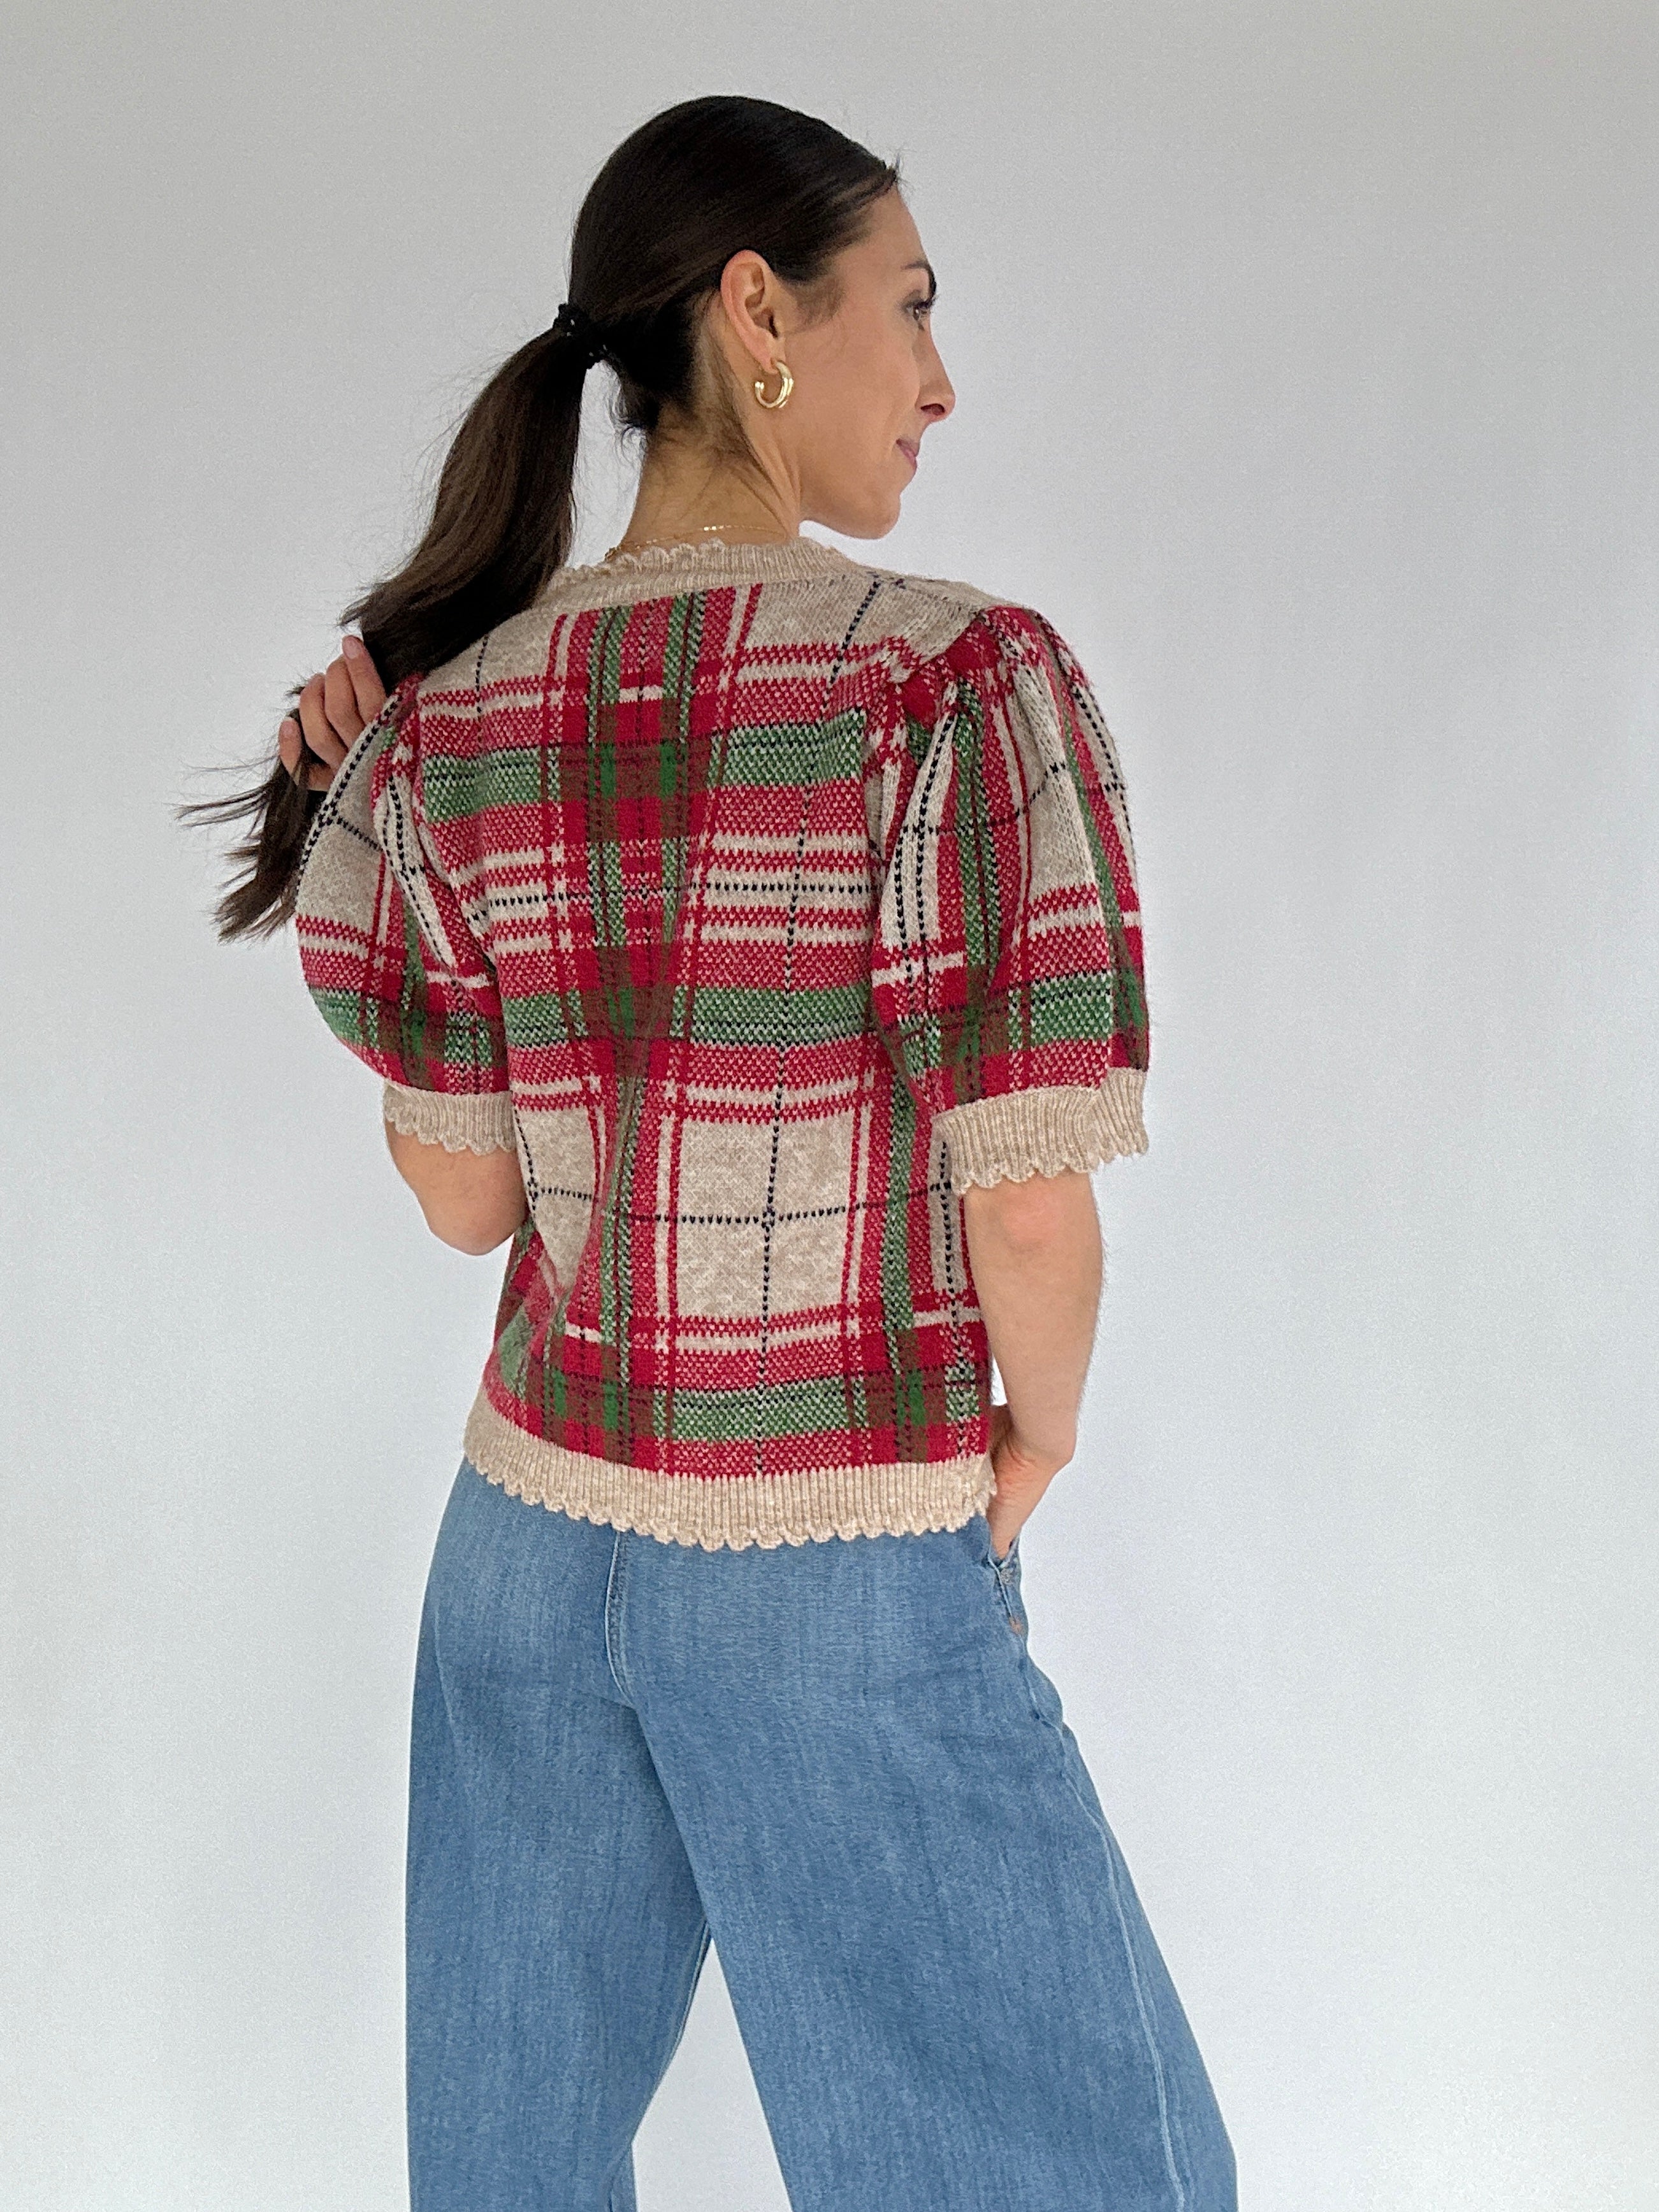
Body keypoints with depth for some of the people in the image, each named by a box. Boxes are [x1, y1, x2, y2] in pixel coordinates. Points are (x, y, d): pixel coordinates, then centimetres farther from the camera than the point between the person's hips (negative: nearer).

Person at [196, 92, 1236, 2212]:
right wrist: (1036, 1438, 2)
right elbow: (1033, 1225, -20)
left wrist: (392, 790, 5)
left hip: (533, 1542, 6)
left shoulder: (450, 719, -5)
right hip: (851, 1601, -5)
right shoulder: (966, 681, -20)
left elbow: (461, 1196, 0)